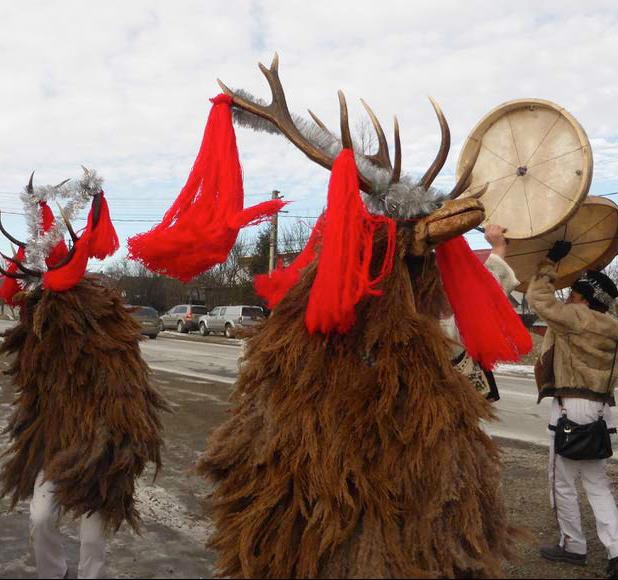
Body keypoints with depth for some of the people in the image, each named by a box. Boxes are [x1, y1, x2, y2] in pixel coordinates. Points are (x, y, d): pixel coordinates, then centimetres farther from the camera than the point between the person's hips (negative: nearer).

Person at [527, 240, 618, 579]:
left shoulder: (577, 318, -11)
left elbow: (539, 299, -7)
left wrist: (551, 262, 2)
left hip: (571, 406, -8)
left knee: (563, 482, 6)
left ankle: (573, 547, 16)